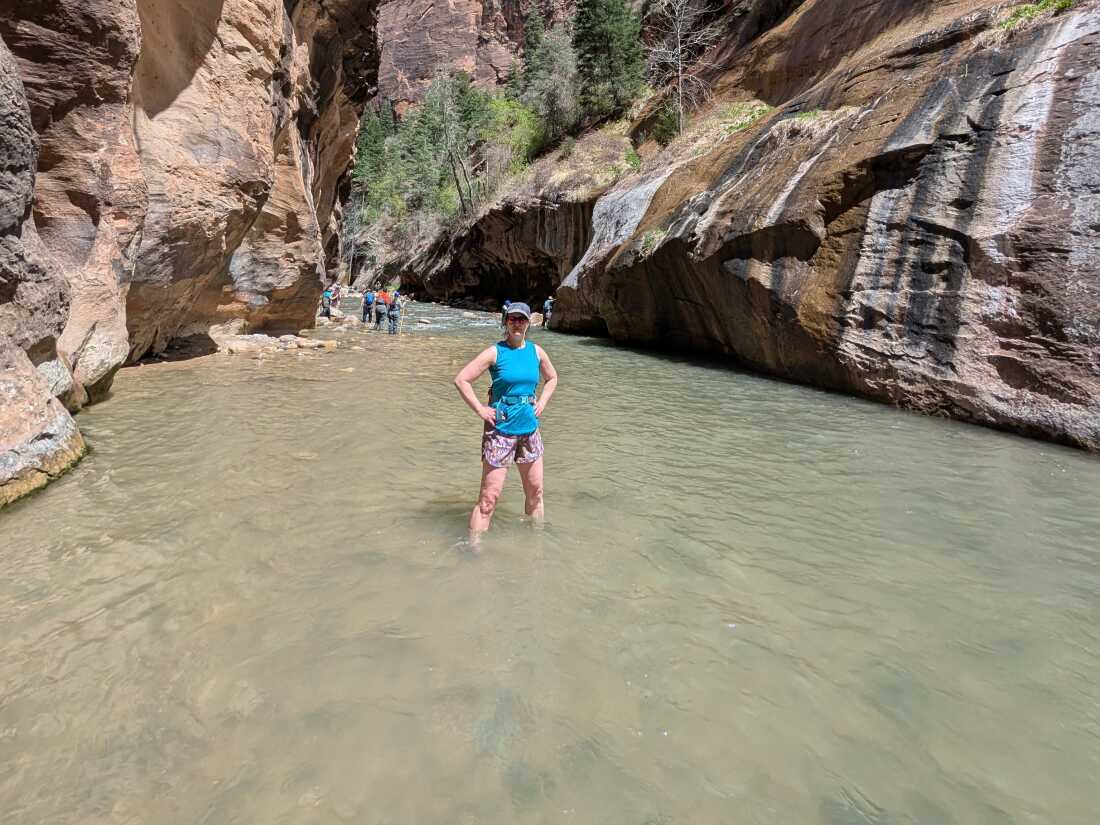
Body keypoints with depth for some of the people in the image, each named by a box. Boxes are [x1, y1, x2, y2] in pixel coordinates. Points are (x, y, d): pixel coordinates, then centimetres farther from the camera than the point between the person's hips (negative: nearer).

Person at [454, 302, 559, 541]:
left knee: (535, 492, 15)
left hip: (529, 429, 5)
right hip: (500, 430, -5)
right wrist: (480, 410, -13)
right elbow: (461, 380, -11)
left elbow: (552, 378, 24)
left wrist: (542, 402, 10)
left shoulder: (536, 351, 6)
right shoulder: (495, 352, -8)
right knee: (489, 498, -5)